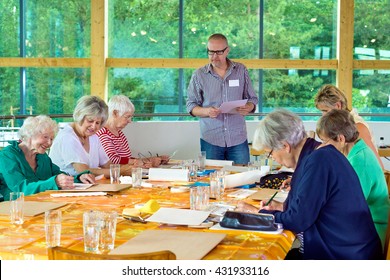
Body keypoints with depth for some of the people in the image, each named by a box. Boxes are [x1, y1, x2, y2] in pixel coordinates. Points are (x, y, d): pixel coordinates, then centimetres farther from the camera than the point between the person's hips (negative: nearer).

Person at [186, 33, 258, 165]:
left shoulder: (241, 71, 6)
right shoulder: (199, 75, 3)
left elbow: (252, 99, 11)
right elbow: (191, 106, 4)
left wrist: (248, 108, -13)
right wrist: (206, 111, -16)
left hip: (238, 140, 1)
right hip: (210, 140, -1)